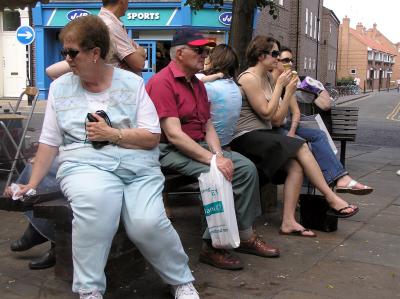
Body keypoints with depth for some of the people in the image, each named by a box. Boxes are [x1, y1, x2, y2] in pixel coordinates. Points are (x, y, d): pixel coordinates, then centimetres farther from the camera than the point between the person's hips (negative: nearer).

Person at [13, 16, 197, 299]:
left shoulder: (132, 83, 4)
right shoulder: (60, 87, 10)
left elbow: (152, 138, 1)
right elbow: (49, 143, 12)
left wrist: (111, 133, -8)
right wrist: (32, 184, 7)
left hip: (138, 166, 0)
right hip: (85, 165, 1)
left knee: (147, 224, -26)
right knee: (97, 201, -36)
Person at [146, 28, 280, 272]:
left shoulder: (197, 84, 16)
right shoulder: (162, 82, -14)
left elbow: (208, 126, 13)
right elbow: (173, 134, -22)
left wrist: (218, 154, -7)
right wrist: (212, 159, -25)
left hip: (200, 146, 9)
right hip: (170, 151, -9)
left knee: (247, 168, -5)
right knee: (219, 176, -29)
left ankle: (246, 236, 5)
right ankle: (211, 247, -15)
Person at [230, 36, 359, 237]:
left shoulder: (268, 78, 17)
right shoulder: (249, 78, -7)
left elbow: (276, 118, 10)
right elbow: (267, 113, -11)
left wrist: (289, 91, 4)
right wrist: (279, 85, -6)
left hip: (264, 135, 8)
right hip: (246, 138, -8)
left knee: (295, 166, -18)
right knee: (301, 148, -21)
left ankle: (288, 222, -20)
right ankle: (332, 199, -12)